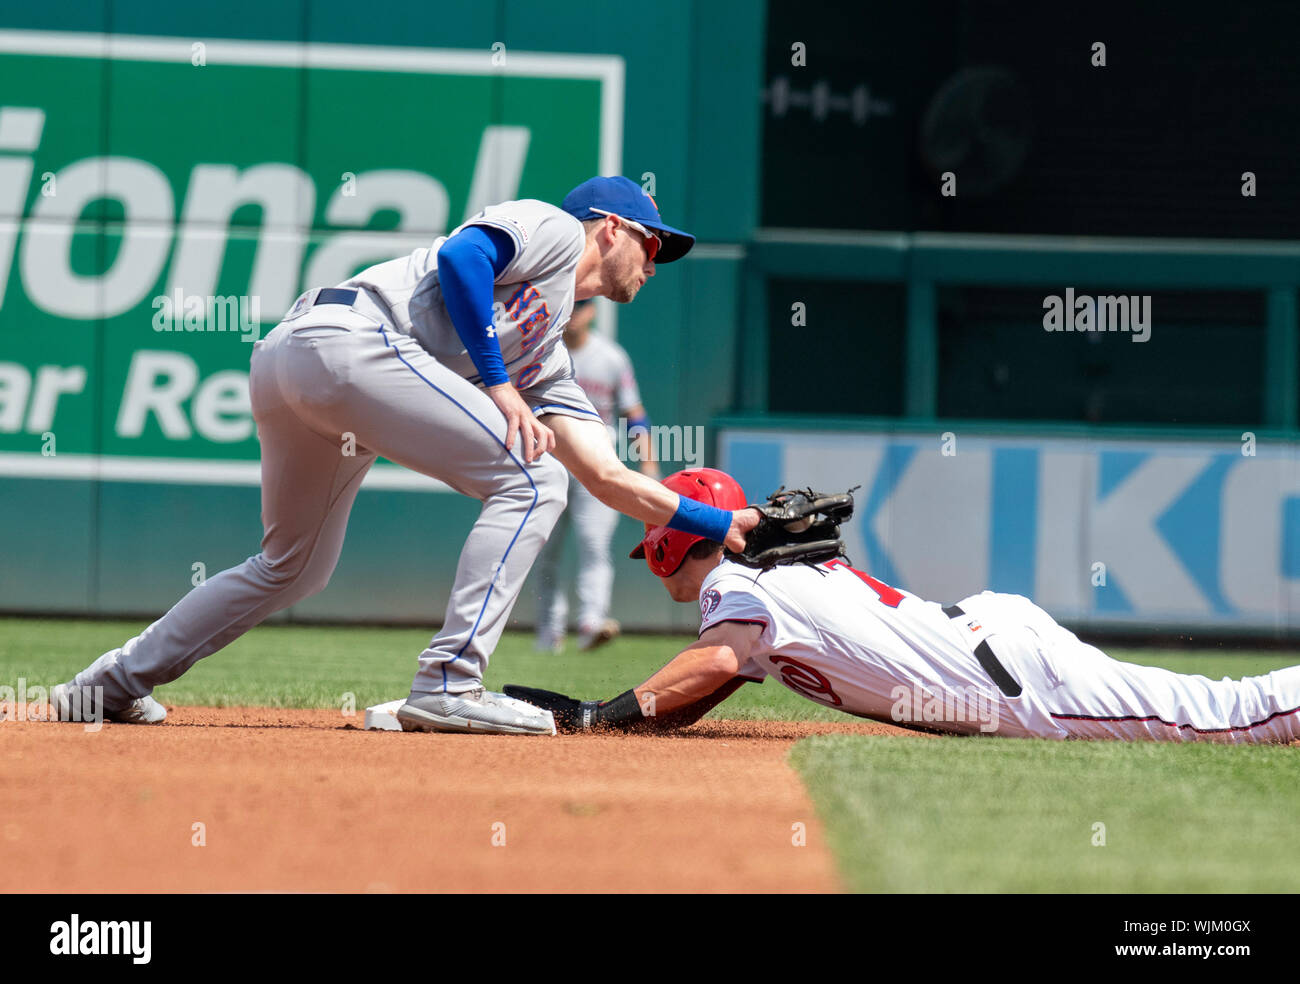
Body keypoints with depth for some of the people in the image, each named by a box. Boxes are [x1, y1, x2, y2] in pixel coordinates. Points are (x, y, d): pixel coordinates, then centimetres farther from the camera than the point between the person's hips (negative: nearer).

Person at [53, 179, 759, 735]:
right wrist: (498, 385, -8)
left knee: (295, 568, 22)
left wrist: (725, 526, 28)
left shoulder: (550, 363, 32)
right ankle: (448, 685, -14)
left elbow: (610, 480, 28)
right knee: (530, 480, -8)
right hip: (349, 337, -10)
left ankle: (113, 683, 29)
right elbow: (460, 256, -8)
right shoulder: (553, 228, 11)